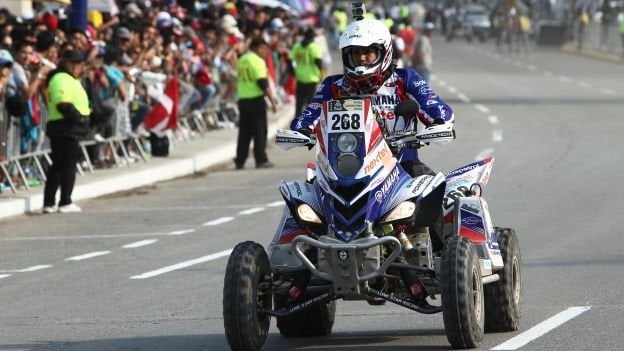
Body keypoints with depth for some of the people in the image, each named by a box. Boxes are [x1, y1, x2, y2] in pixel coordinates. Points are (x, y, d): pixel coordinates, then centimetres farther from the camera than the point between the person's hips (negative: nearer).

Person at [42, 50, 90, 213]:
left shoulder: (69, 79, 20)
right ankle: (65, 202, 1)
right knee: (68, 165, -4)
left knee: (58, 166, 11)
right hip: (66, 129, -11)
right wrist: (79, 118, -18)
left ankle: (48, 202, 12)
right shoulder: (62, 79, -14)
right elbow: (63, 104, -24)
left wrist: (81, 116, 9)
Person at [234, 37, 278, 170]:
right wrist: (272, 100, -15)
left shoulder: (242, 60, 14)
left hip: (242, 99, 7)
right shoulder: (257, 61, -11)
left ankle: (240, 161, 7)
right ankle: (261, 160, -2)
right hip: (256, 99, -7)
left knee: (244, 132, 10)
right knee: (260, 130, -1)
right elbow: (263, 83, -17)